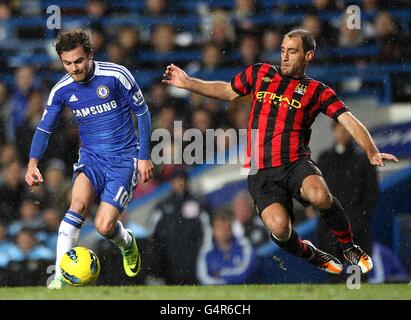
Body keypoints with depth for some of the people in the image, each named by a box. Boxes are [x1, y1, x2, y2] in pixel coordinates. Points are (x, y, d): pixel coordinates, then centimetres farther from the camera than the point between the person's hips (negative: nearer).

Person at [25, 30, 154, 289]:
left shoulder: (116, 76, -13)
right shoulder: (62, 90, -2)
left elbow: (142, 112, -3)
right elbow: (44, 128, 6)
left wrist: (144, 156, -4)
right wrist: (33, 163, -11)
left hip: (123, 159, -3)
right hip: (90, 157, 3)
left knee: (104, 226, -14)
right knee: (79, 204, -28)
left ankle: (127, 244, 26)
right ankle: (59, 278, -30)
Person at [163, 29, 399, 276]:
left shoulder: (316, 91, 7)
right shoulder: (260, 73, 15)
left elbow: (349, 121, -2)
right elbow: (228, 92, 31)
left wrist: (371, 152, -17)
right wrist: (188, 83, 27)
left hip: (296, 164, -1)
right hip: (261, 172, 1)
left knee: (319, 195, -36)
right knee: (279, 228, -25)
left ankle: (350, 248, -7)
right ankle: (309, 253, 12)